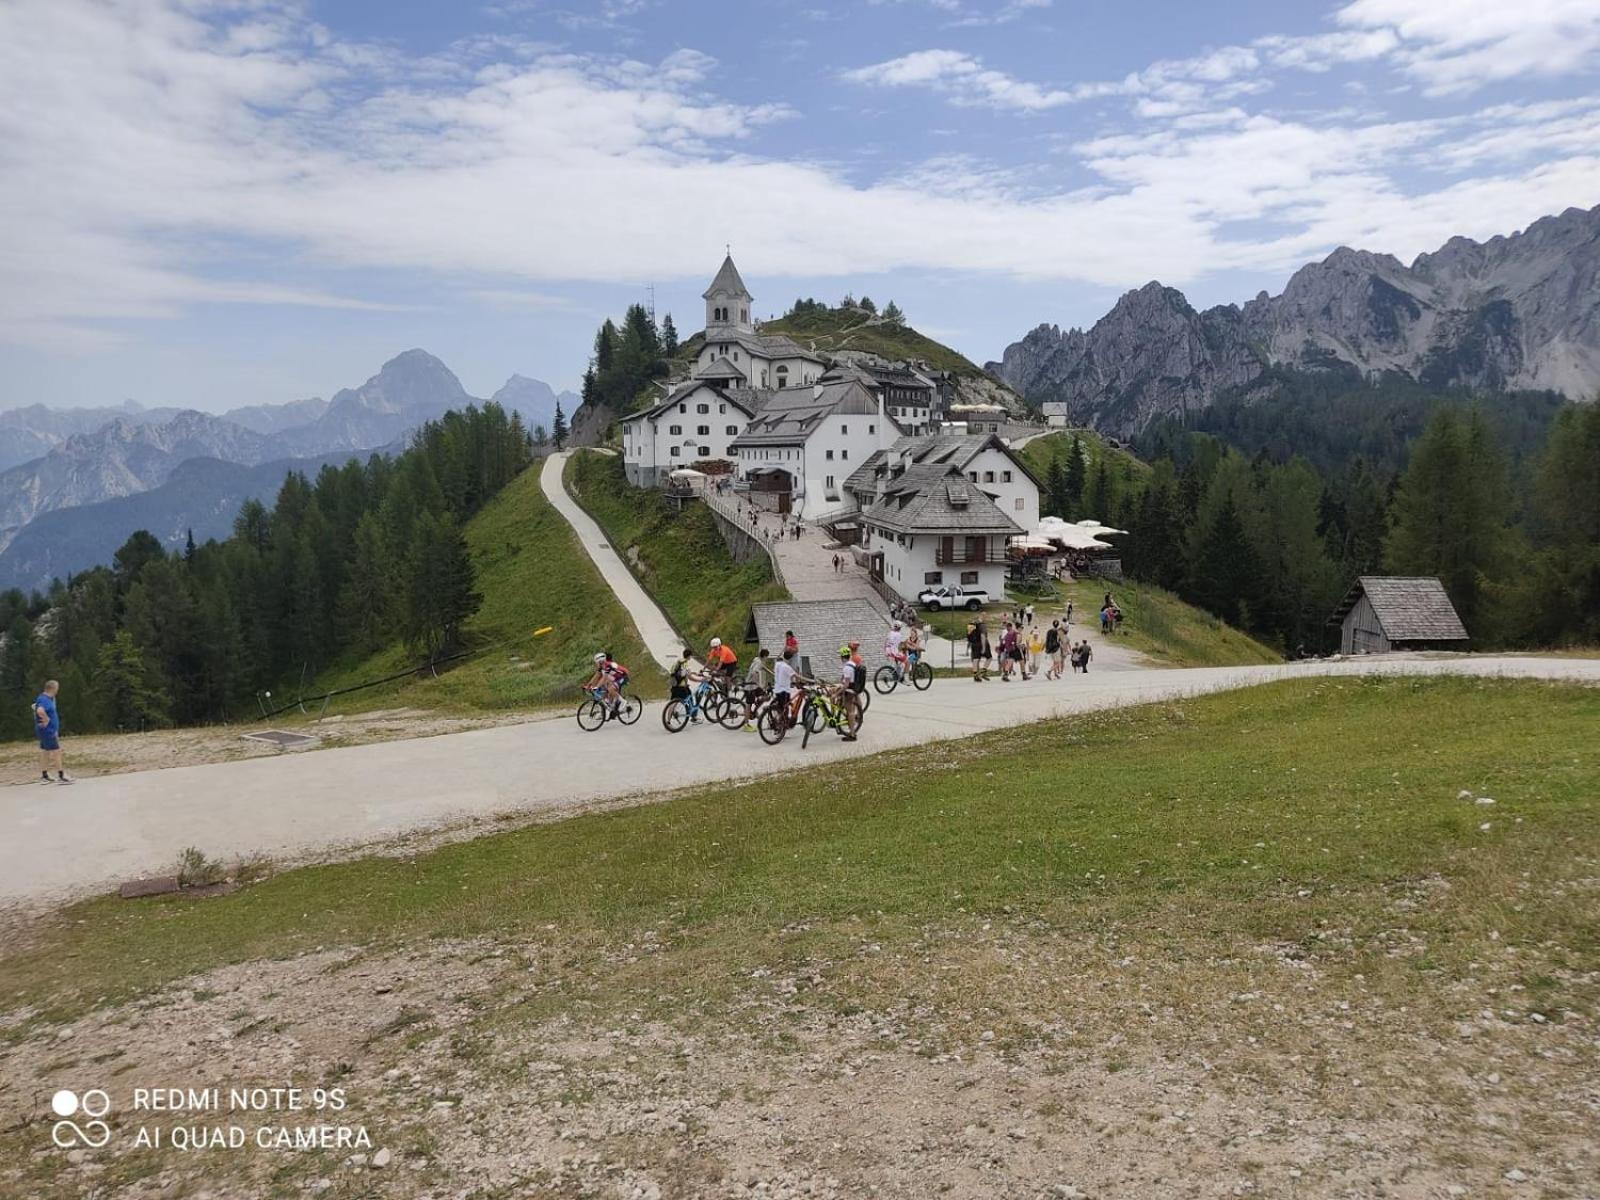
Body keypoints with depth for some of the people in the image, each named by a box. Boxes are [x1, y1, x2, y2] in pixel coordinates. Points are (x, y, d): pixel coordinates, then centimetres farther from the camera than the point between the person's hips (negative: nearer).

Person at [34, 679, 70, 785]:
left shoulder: (48, 698, 11)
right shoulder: (44, 699, -21)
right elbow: (40, 710, -42)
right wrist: (47, 719, -26)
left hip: (50, 730, 10)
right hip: (47, 730, -10)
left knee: (45, 751, 14)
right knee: (56, 751, -8)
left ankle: (44, 776, 21)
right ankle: (61, 776, -7)